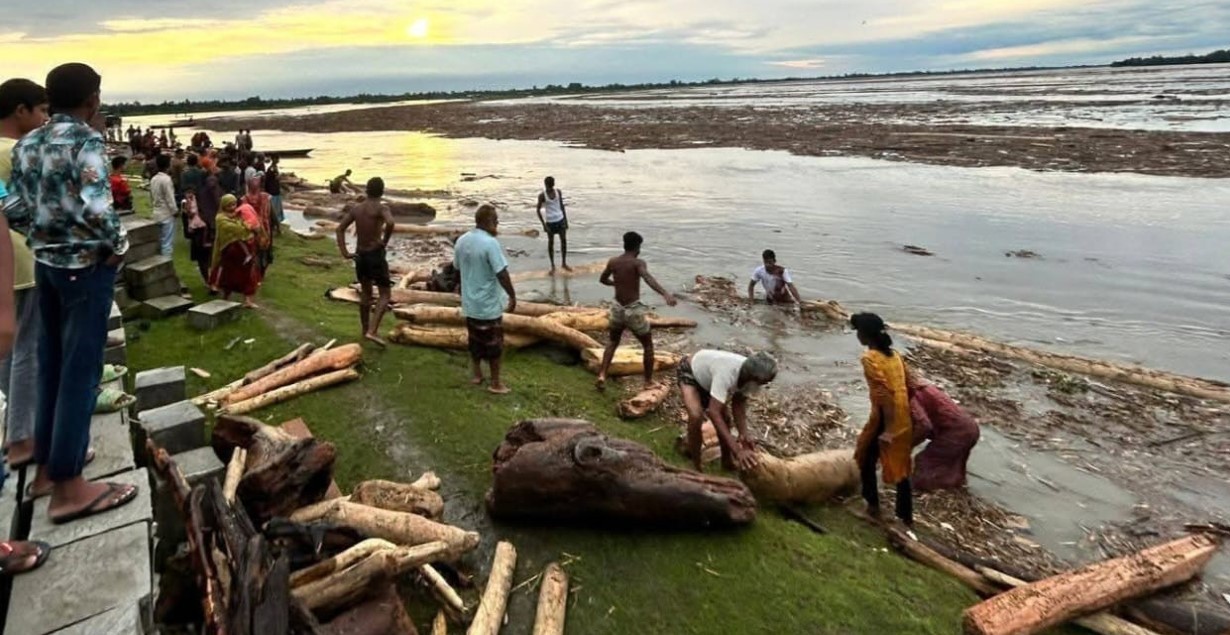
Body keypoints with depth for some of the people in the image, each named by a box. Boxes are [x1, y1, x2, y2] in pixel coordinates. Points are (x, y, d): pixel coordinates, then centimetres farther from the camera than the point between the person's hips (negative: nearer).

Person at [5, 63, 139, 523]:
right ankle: (68, 486, 2)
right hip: (86, 266, -8)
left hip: (45, 264, 8)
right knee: (80, 370, -4)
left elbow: (12, 208, 6)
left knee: (51, 364, 16)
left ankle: (47, 465, 27)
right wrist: (118, 246, -12)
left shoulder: (26, 144, 9)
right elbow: (96, 209, -26)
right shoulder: (87, 141, -15)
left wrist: (43, 233, 15)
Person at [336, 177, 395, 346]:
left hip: (360, 255, 6)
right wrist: (385, 241, -18)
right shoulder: (381, 208, -11)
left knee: (365, 293, 22)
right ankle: (372, 331, -11)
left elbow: (340, 229, 4)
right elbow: (390, 222, -32)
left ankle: (365, 329, 32)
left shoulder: (356, 208, 6)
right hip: (376, 254, -6)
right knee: (385, 295, 2)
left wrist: (344, 252, 1)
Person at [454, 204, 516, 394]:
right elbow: (502, 274, -22)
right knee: (494, 343, 6)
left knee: (475, 340, 20)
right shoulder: (490, 243, -23)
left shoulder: (461, 241, 1)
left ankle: (477, 375, 32)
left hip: (469, 302, 7)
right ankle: (495, 383, 15)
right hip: (488, 304, -7)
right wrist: (513, 296, -11)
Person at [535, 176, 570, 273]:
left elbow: (562, 206, 8)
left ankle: (564, 263, 23)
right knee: (551, 243, 7)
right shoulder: (542, 195, -10)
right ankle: (553, 266, 18)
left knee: (564, 241, 8)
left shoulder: (558, 192, 0)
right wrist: (544, 224, -12)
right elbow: (538, 210, -7)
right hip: (550, 222, -3)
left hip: (560, 220, 3)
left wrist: (566, 220, 6)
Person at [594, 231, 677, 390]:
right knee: (648, 345, 15)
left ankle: (602, 375, 11)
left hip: (618, 308, 5)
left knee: (613, 342, 25)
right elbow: (648, 278, -34)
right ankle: (648, 381, 20)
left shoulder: (612, 262, 3)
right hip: (634, 310, -5)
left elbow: (603, 280, 21)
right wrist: (665, 294, -48)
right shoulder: (638, 263, -14)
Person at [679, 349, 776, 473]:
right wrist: (737, 450, -52)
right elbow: (713, 412, -49)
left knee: (725, 417, 3)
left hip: (707, 376, 7)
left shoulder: (751, 376, -22)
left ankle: (727, 460, 25)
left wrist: (743, 434, -30)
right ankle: (696, 466, -8)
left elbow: (739, 404, -12)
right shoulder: (727, 373, -45)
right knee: (696, 417, -25)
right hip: (689, 372, -7)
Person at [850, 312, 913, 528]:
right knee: (901, 468, 16)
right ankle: (907, 517, 24)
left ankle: (873, 505, 23)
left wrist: (887, 429, -21)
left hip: (885, 420, -7)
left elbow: (884, 394, -23)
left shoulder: (870, 358, -16)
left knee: (866, 459, 16)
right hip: (903, 420, 7)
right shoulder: (894, 354, 8)